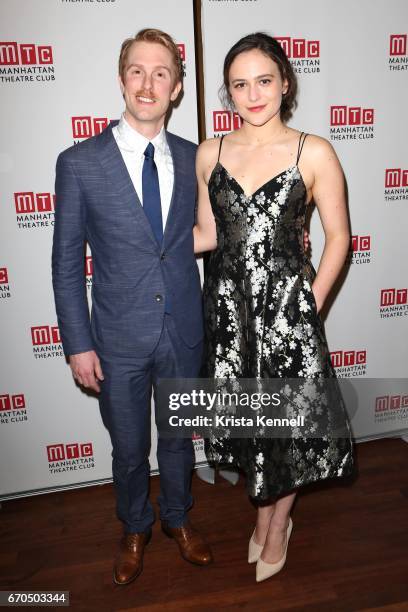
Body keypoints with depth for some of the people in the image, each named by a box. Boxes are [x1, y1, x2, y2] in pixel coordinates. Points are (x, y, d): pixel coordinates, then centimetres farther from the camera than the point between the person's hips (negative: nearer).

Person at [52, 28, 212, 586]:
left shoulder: (192, 159, -1)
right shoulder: (79, 163, -9)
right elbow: (67, 262, -6)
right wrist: (78, 344, -8)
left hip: (184, 332, 2)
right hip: (119, 339, -2)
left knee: (179, 436, 21)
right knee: (129, 449, 17)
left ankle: (177, 518, 49)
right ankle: (135, 530, 46)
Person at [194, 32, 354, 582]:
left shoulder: (315, 153, -6)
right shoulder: (209, 153, 4)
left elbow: (338, 236, -2)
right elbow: (207, 234, 8)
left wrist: (311, 305, -5)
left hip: (286, 305, -3)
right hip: (228, 306, 3)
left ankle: (278, 524, 38)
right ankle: (265, 513, 43)